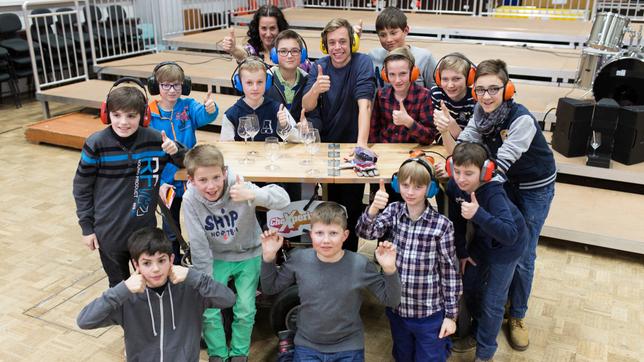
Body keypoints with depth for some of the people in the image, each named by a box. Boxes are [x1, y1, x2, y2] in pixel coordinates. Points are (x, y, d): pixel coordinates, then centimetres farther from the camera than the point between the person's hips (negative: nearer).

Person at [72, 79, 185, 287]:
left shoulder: (154, 140, -10)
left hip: (145, 229, 1)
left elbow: (188, 163, 4)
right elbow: (81, 188, -3)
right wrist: (87, 227, -1)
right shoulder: (96, 144, -13)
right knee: (118, 287, 17)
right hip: (108, 233, -1)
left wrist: (176, 150, -18)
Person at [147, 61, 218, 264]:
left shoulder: (189, 106, -7)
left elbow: (203, 116, -29)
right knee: (171, 232, 15)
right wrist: (159, 182, -14)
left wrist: (210, 109, -52)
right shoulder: (149, 114, -8)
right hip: (167, 183, 0)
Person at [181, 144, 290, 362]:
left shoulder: (239, 188, -28)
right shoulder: (190, 200, -23)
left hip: (248, 255, -1)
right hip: (217, 258, 1)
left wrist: (252, 195, -53)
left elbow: (284, 199, -37)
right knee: (208, 311, -5)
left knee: (245, 310, -3)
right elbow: (199, 246, -16)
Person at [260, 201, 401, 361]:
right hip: (307, 347, 1)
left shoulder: (360, 265, -14)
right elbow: (270, 288, 5)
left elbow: (391, 300, -7)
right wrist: (268, 257, -10)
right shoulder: (299, 259, -9)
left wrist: (389, 269, -24)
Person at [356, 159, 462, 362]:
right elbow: (365, 232, -19)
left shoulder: (442, 225, -14)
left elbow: (449, 270, -8)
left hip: (429, 313, -4)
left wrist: (451, 315, -5)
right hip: (396, 308, 4)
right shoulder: (393, 212, -4)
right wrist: (373, 208, -38)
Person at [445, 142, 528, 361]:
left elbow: (510, 234, -49)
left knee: (492, 302, 2)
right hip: (482, 240, 7)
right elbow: (457, 220, -3)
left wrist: (478, 214, -59)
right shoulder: (454, 186, -20)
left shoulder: (493, 194, -38)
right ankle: (478, 332, 45)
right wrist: (461, 251, 3)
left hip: (506, 246, -6)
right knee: (469, 286, 19)